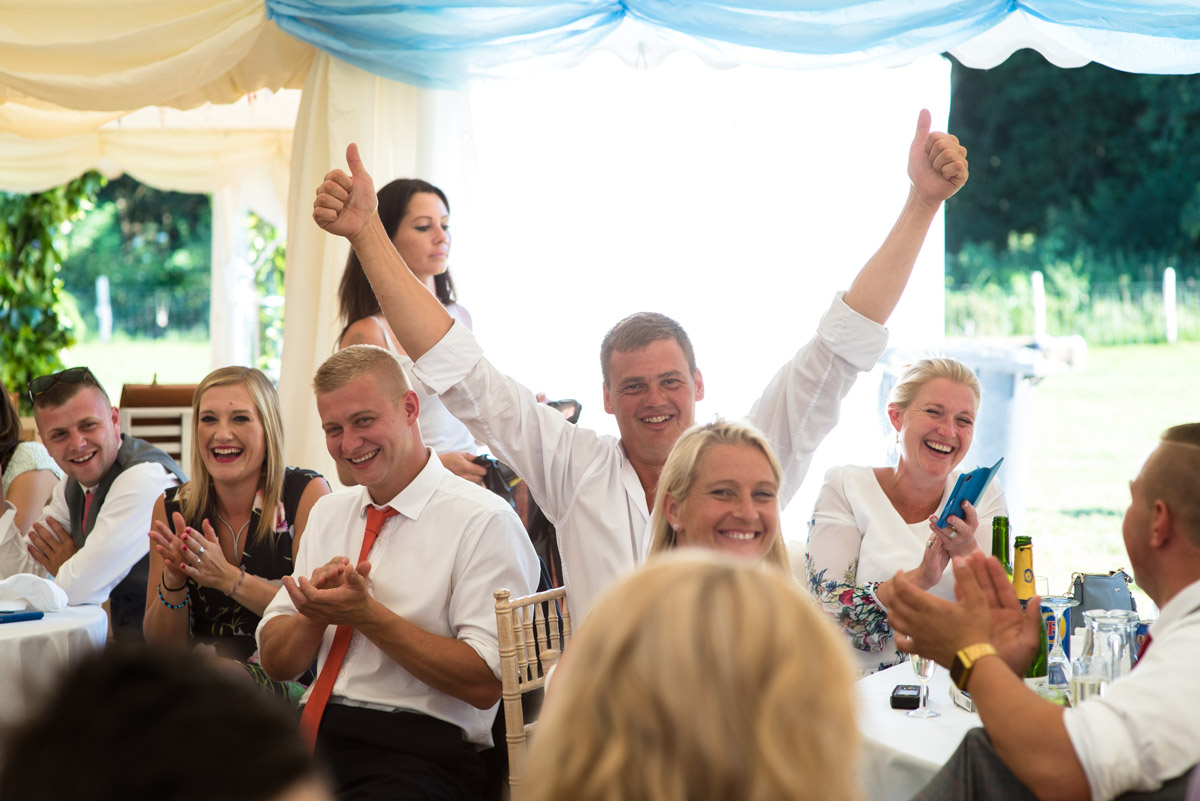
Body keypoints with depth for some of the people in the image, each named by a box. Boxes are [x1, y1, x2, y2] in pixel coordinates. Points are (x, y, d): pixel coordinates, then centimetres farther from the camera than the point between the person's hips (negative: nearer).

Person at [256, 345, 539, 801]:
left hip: (417, 756, -5)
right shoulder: (327, 514, 19)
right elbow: (276, 663, 17)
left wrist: (367, 614, -14)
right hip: (310, 737, 5)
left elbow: (485, 683, -11)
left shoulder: (484, 521, -3)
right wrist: (317, 610, -4)